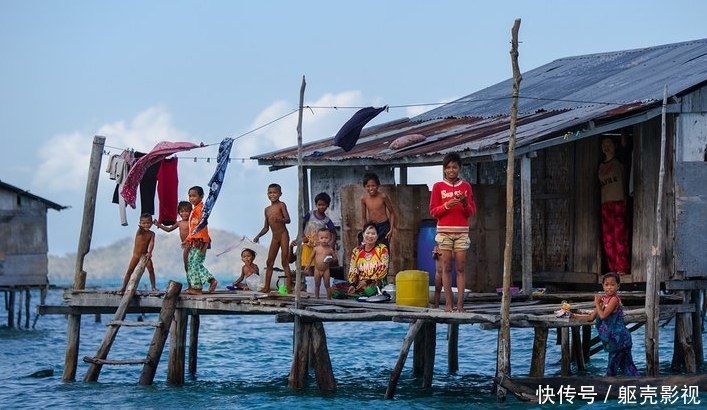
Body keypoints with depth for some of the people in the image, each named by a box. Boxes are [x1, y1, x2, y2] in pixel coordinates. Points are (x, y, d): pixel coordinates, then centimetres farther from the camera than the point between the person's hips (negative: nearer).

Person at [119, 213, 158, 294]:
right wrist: (140, 227, -66)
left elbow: (151, 243, -18)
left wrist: (149, 252, -37)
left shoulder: (151, 234, -6)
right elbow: (139, 231, -39)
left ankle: (153, 287, 2)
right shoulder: (140, 231, -13)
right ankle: (123, 287, 1)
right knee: (129, 270, -3)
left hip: (145, 255, 1)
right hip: (136, 255, -1)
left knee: (151, 270, -7)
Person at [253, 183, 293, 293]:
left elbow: (288, 220, -15)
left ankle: (289, 287, -10)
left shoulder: (281, 205, -3)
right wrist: (258, 236, 7)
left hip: (283, 235, -7)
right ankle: (266, 287, 10)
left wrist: (279, 219, -34)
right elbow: (266, 227, 21)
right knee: (269, 262, 6)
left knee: (285, 261, -9)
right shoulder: (267, 209, 16)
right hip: (274, 238, 7)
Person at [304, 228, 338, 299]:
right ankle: (317, 298, 21)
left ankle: (329, 299, 12)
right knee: (317, 285, 11)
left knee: (327, 285, 4)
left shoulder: (330, 249, -6)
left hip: (326, 270, -2)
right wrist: (308, 264, -4)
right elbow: (311, 257, 7)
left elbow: (335, 258, 1)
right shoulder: (316, 248, -3)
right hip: (317, 270, 2)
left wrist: (331, 260, -20)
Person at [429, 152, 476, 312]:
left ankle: (460, 303, -4)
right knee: (446, 267, -3)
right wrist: (447, 206, -14)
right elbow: (433, 211, 2)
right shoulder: (438, 187, 5)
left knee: (460, 268, -3)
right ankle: (448, 303, -2)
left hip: (461, 232, 1)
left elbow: (471, 212, 7)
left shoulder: (466, 186, 9)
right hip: (444, 231, -1)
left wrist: (465, 203, -13)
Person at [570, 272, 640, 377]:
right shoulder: (603, 299, 11)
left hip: (618, 338, -8)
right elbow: (591, 317, 18)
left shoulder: (614, 299, -14)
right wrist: (575, 316, 15)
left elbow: (603, 315, -23)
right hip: (613, 339, 8)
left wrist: (597, 303, -10)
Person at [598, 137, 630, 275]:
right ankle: (612, 268, 3)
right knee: (607, 238, 0)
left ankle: (622, 268, -9)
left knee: (620, 236, -10)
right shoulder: (601, 165, 19)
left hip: (619, 202, -6)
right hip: (605, 203, 6)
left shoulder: (619, 162, 6)